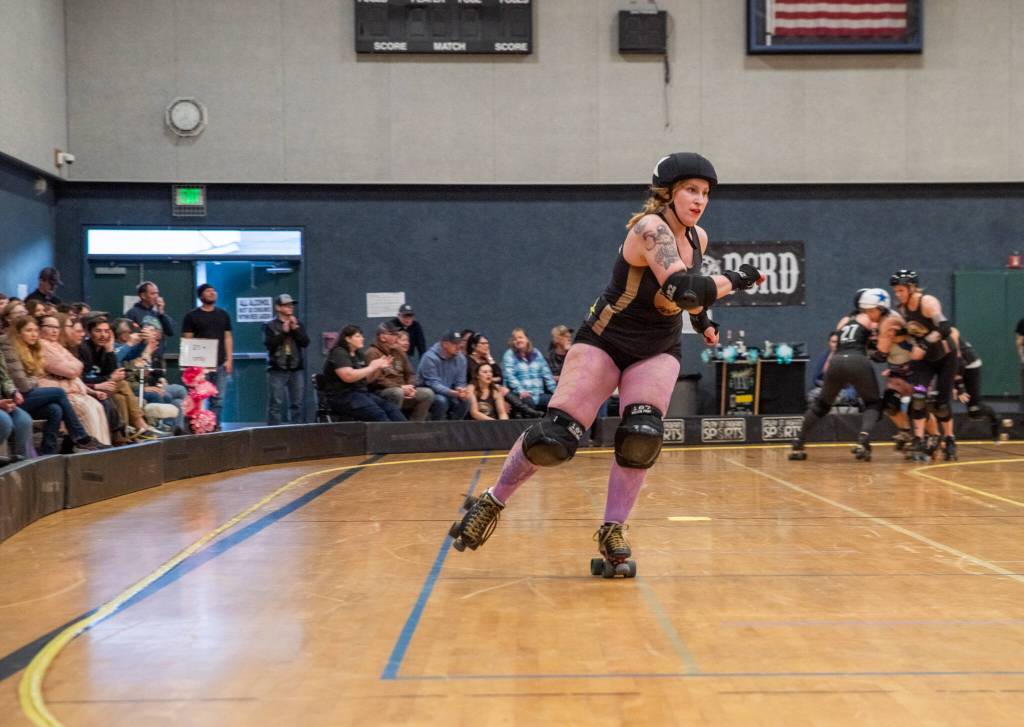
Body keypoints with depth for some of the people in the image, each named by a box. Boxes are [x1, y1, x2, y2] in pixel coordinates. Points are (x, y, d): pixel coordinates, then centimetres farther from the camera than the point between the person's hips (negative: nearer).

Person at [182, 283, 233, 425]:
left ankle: (215, 425, 7)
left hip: (220, 364, 3)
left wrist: (229, 360, 4)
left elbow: (228, 338, 13)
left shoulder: (223, 314, 15)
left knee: (218, 399, 2)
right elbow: (187, 340, 0)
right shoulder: (192, 316, 4)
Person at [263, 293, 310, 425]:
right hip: (277, 370, -4)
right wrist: (284, 332, -12)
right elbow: (270, 344, -11)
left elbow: (305, 342, 2)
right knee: (276, 404, -6)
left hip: (295, 369, 4)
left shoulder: (298, 324, 13)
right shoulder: (270, 326, 2)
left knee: (297, 403, 4)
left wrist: (295, 329, -8)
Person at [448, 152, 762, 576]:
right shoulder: (650, 228, -24)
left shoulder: (697, 238, 0)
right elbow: (684, 291, -38)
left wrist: (701, 319, 18)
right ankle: (491, 503, 13)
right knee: (553, 439, -11)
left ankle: (612, 533, -2)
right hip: (604, 342, -5)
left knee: (641, 438, -19)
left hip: (657, 352, 6)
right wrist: (735, 281, -26)